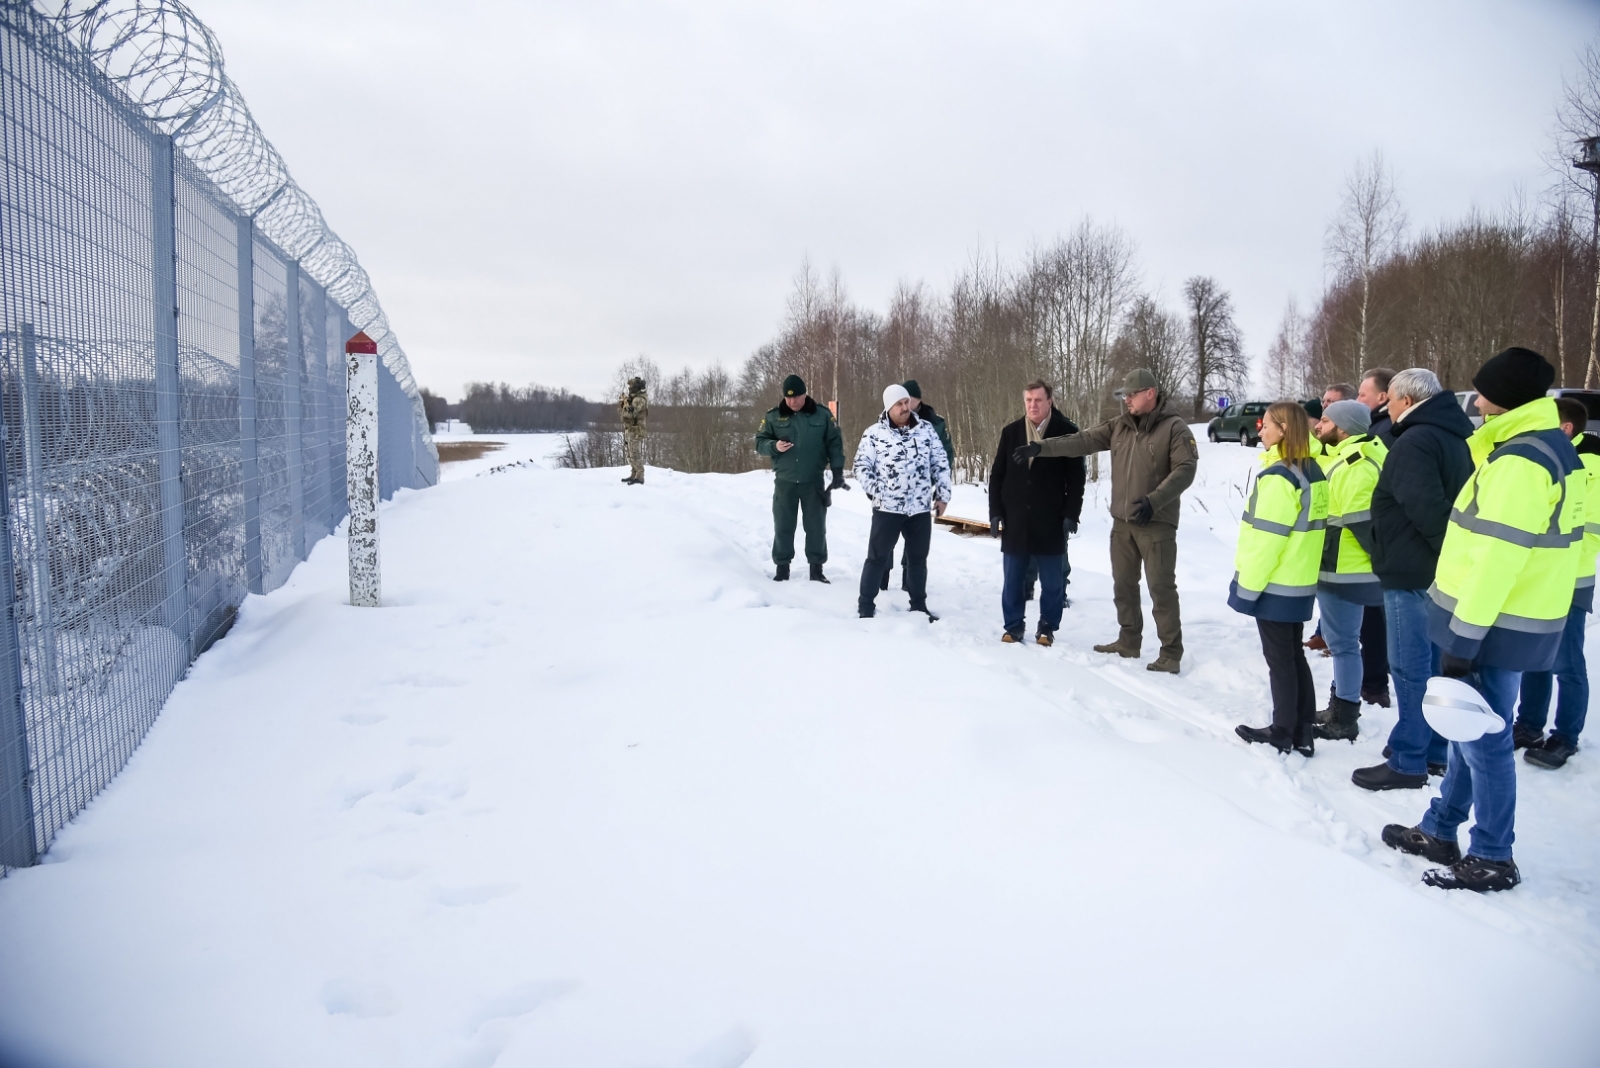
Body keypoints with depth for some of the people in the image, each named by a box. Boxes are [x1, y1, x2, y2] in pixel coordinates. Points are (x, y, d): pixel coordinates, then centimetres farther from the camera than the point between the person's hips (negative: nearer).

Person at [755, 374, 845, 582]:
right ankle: (782, 568, 16)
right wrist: (774, 446, -17)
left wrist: (838, 471, -4)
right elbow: (760, 442, 5)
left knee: (816, 526, 5)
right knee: (783, 526, 5)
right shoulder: (773, 417, 1)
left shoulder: (822, 415, 0)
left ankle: (816, 568, 15)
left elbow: (835, 444, 3)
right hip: (784, 482, 0)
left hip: (814, 482, 0)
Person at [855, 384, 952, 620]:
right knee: (877, 557, 2)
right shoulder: (874, 433, -4)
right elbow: (862, 466, -2)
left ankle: (919, 606, 26)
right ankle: (866, 607, 9)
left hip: (920, 508, 3)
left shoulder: (926, 429, 4)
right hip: (887, 508, -3)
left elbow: (941, 463, 8)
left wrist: (943, 494, 4)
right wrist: (876, 493, -11)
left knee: (918, 558, 13)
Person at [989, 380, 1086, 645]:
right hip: (1015, 521, 2)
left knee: (1052, 582, 6)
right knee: (1013, 580, 8)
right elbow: (997, 475, 8)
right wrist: (995, 512, 1)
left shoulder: (1067, 432, -3)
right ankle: (1013, 626, 20)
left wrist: (1071, 514, -9)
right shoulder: (1010, 432, 6)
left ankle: (1047, 628, 18)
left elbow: (1076, 478, -3)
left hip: (1050, 522, -2)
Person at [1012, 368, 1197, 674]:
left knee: (1161, 587, -3)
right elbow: (1082, 441, 3)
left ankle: (1171, 652, 5)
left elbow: (1185, 469, -17)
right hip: (1122, 521, 7)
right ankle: (1129, 641, 28)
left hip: (1157, 524, -6)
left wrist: (1153, 501, -28)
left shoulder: (1175, 428, -9)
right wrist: (1041, 447, -7)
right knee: (1123, 584, 14)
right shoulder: (1119, 426, 8)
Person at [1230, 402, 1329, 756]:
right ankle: (1302, 733, 20)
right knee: (1294, 656, 15)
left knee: (1279, 659, 2)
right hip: (1299, 584, 9)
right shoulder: (1314, 473, 8)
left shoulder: (1278, 477, -20)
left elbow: (1266, 539, -22)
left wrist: (1248, 586, -14)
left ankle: (1283, 733, 11)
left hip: (1275, 586, -8)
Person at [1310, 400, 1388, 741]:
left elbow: (1362, 523, -24)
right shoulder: (1338, 458, 11)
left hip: (1345, 571, -11)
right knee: (1340, 639, 18)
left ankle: (1344, 720, 5)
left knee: (1343, 642, -3)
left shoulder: (1356, 467, -22)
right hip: (1337, 566, 11)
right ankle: (1340, 706, 30)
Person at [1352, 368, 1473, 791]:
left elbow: (1425, 508, -28)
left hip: (1412, 573, -10)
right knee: (1434, 663, 17)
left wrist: (1446, 548, -16)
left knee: (1410, 668, -3)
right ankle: (1435, 750, 27)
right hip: (1443, 574, 10)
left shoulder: (1414, 442, -19)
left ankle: (1408, 762, 4)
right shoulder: (1454, 437, 13)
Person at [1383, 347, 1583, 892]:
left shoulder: (1519, 460, -20)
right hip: (1523, 618, 10)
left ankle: (1493, 858, 13)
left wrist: (1463, 640, -22)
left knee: (1482, 737, 1)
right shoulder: (1551, 446, 12)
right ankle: (1440, 831, 30)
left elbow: (1496, 557, -24)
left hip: (1497, 623, -10)